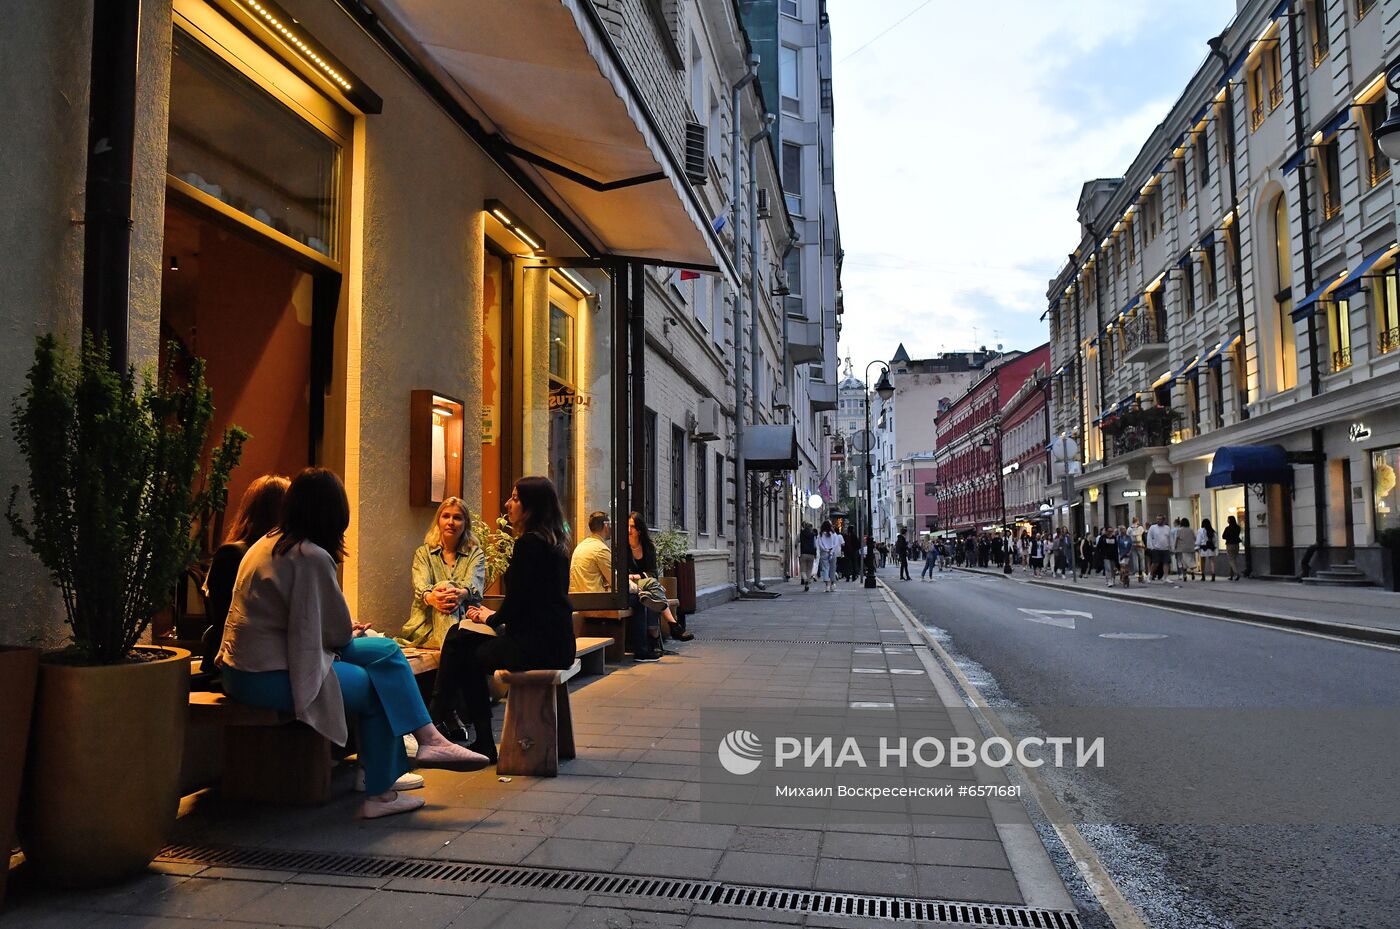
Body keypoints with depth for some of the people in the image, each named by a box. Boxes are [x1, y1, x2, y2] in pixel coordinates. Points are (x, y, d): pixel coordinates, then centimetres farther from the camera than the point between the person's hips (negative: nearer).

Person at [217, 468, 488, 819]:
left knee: (386, 650, 7)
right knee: (380, 691, 1)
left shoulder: (268, 543, 9)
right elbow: (338, 631, -11)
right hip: (272, 677, -9)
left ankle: (427, 739, 4)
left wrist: (347, 631, 14)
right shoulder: (312, 557, -19)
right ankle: (380, 795, 13)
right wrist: (351, 633, 10)